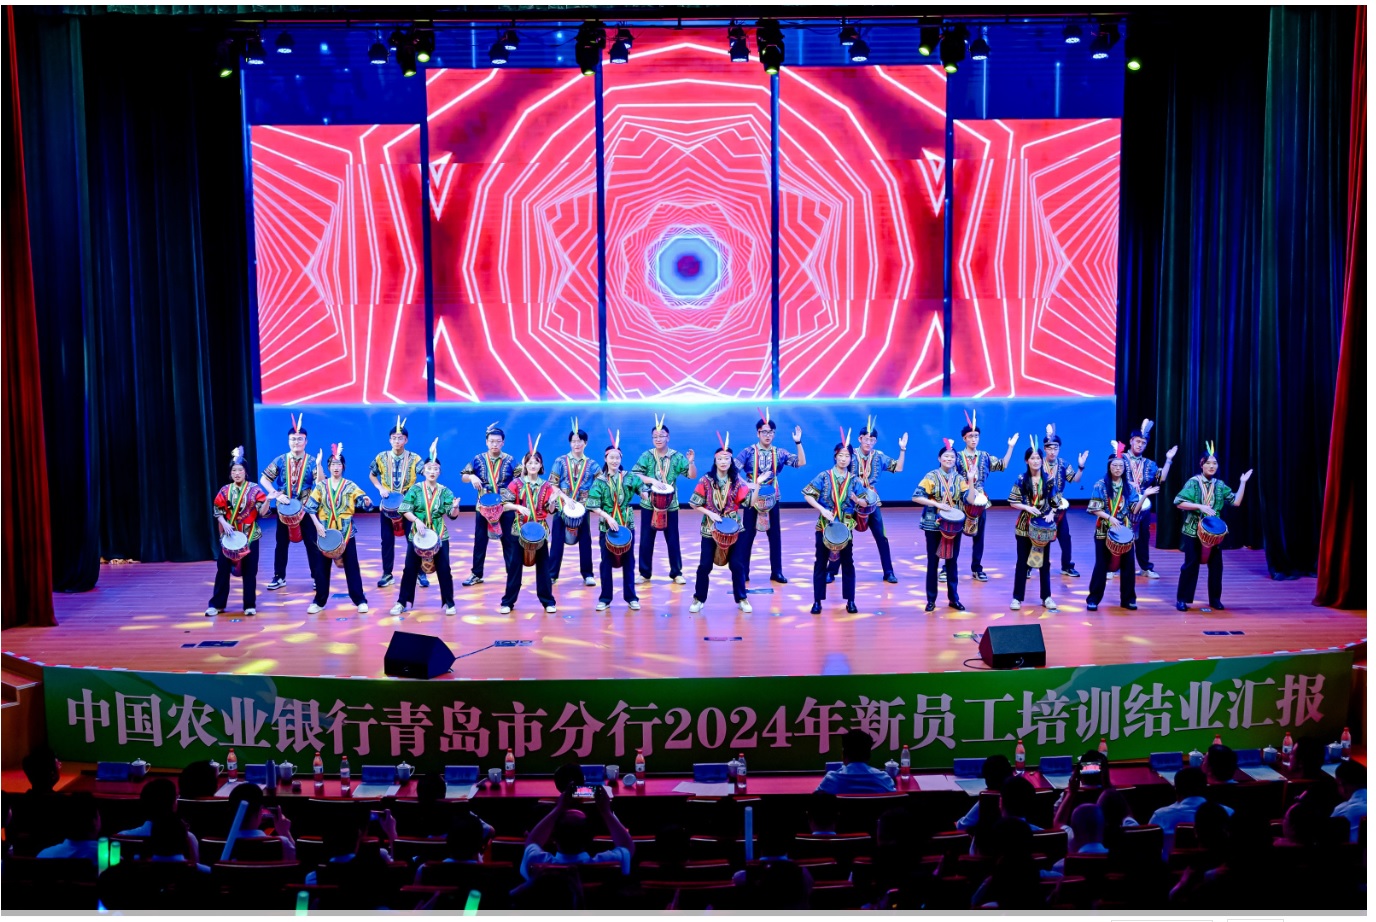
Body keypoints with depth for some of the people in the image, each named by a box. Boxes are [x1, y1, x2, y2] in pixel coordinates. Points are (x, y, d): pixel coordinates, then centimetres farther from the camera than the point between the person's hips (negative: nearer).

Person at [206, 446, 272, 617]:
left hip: (250, 535, -2)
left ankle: (250, 605, 10)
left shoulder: (254, 489, -3)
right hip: (229, 535, 2)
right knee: (223, 568, 3)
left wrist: (267, 500, -27)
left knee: (249, 571, 1)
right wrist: (224, 524, -11)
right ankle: (217, 604, 14)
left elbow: (262, 512, -9)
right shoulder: (225, 491, 3)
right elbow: (218, 511, 6)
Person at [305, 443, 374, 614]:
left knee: (351, 567, 1)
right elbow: (310, 507, 2)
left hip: (346, 532, -2)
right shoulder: (321, 486, 4)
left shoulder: (350, 486, 1)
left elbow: (364, 502, -9)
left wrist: (367, 501, -33)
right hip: (326, 531, 2)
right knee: (322, 568, 7)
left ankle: (360, 601, 7)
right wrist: (318, 524, -10)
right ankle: (319, 602, 19)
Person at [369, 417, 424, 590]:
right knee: (387, 540, 6)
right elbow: (372, 475, 13)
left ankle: (420, 573, 10)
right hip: (387, 504, 2)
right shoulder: (381, 457, 0)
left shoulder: (414, 458, -5)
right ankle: (387, 574, 17)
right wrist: (380, 488, -3)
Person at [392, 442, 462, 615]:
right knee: (410, 569, 4)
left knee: (444, 570, 0)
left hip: (440, 535, 0)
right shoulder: (415, 489, -2)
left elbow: (452, 514, -4)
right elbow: (404, 510, -7)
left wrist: (455, 507, -26)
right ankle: (402, 602, 16)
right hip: (416, 535, 0)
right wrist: (417, 520, -22)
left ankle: (448, 603, 11)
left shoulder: (444, 491, 0)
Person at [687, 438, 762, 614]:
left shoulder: (737, 481, -1)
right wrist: (710, 513, -14)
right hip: (710, 529, -1)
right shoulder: (706, 481, -5)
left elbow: (751, 503, -6)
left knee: (737, 565, 3)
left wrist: (757, 484, -15)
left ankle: (741, 599, 17)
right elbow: (693, 504, -3)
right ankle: (699, 599, 16)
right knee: (705, 565, 2)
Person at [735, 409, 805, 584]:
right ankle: (743, 572, 10)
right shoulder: (748, 451, -4)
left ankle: (776, 572, 13)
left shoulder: (779, 453, 4)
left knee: (775, 535, 5)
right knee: (747, 535, 2)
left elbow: (801, 462, -4)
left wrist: (798, 442, -13)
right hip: (752, 498, -3)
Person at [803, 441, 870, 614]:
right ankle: (817, 601, 10)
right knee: (820, 563, 3)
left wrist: (856, 499, -21)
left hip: (846, 527, 1)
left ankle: (850, 601, 14)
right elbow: (808, 495, -8)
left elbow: (865, 503, 1)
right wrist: (823, 510, -18)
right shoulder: (824, 476, -4)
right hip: (824, 525, -1)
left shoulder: (854, 480, 2)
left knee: (847, 563, 5)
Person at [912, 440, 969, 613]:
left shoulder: (959, 478, 5)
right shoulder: (931, 476, -6)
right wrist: (938, 504, -21)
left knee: (952, 561, 9)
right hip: (934, 525, -3)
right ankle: (931, 600, 12)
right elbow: (916, 497, -15)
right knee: (933, 562, 4)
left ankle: (953, 598, 17)